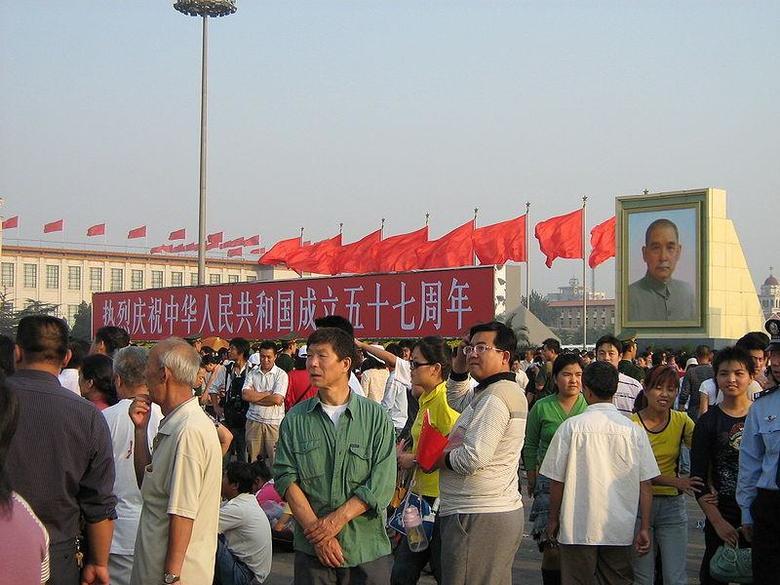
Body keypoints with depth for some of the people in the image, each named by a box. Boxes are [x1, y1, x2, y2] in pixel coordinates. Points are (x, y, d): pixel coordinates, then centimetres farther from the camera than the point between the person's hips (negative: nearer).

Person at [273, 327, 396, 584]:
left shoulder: (376, 417, -1)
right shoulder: (295, 419, 4)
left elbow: (382, 484, -7)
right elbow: (286, 478, -3)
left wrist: (337, 519, -15)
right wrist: (318, 533, -13)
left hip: (367, 550, -1)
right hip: (311, 550, 1)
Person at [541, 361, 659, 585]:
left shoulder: (571, 427, -8)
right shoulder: (633, 430, -3)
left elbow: (557, 480, -3)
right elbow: (645, 484, -2)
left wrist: (553, 519, 9)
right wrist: (645, 528, 5)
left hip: (577, 530, -2)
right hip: (620, 530, 2)